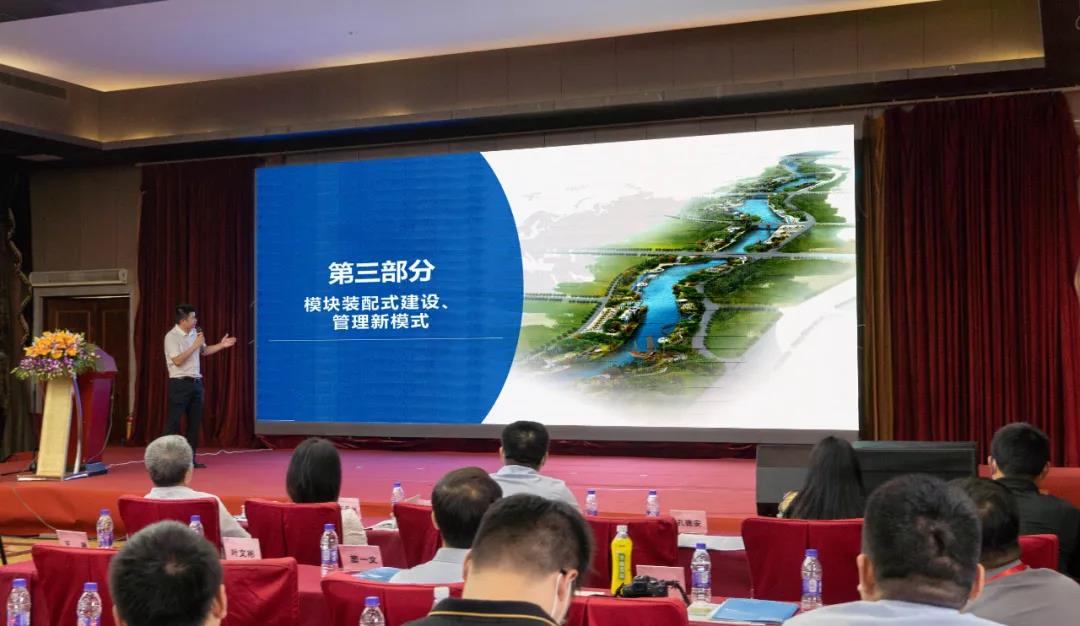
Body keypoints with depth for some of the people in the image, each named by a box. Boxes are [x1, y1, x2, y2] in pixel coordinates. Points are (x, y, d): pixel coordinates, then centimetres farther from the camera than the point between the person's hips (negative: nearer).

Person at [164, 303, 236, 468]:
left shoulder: (194, 333, 9)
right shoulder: (171, 336, -13)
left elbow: (204, 351, 23)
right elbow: (177, 360, -22)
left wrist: (221, 345, 11)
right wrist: (195, 345, -19)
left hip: (196, 382, 8)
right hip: (180, 383, -8)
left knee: (195, 422, 10)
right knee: (174, 422, -6)